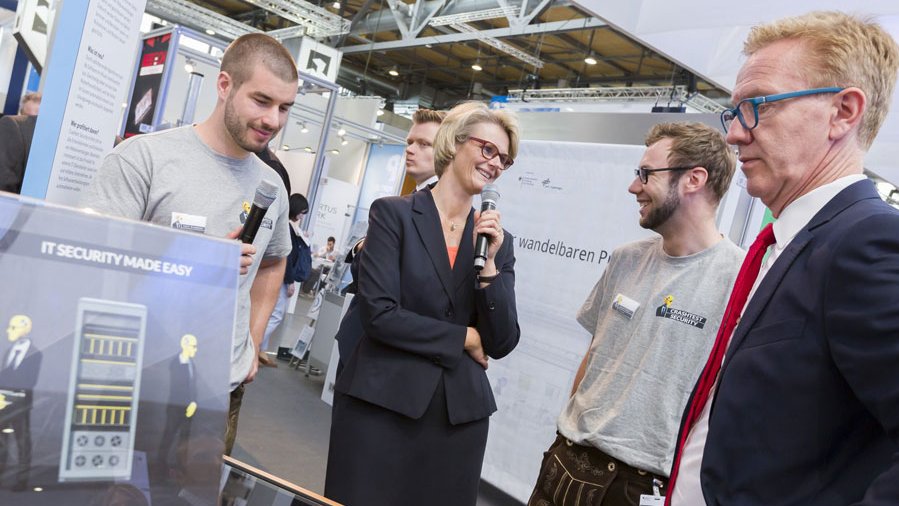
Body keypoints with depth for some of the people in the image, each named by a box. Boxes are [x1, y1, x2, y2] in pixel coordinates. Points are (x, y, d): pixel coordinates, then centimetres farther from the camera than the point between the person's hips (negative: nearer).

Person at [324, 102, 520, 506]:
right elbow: (378, 313, -14)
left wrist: (489, 263, -11)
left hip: (461, 412, 4)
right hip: (381, 402, -3)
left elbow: (502, 343, 1)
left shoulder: (499, 240, 7)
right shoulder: (393, 214, -5)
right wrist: (465, 338, -7)